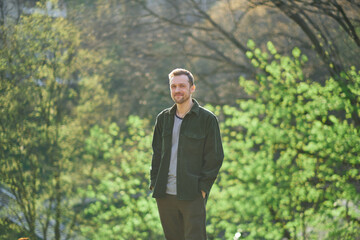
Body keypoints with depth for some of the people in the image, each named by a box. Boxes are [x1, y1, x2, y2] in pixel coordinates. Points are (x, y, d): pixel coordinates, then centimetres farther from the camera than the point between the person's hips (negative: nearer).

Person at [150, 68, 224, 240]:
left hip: (193, 195, -5)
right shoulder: (163, 118, 13)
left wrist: (203, 187, -10)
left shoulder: (207, 119, -2)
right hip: (165, 194, 5)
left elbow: (215, 156, -3)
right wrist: (154, 183, 8)